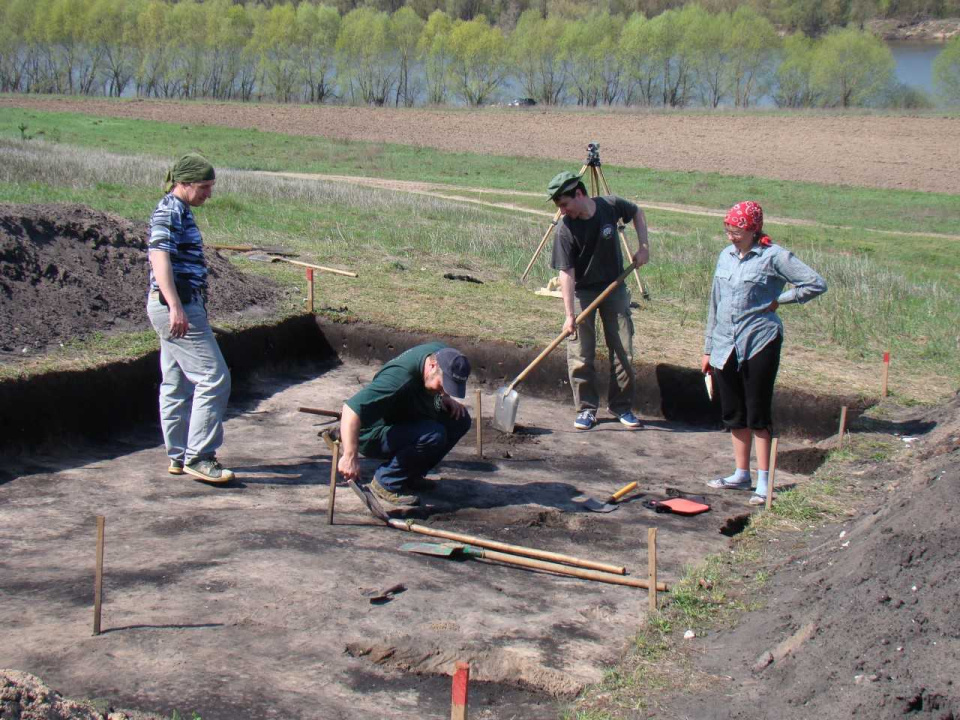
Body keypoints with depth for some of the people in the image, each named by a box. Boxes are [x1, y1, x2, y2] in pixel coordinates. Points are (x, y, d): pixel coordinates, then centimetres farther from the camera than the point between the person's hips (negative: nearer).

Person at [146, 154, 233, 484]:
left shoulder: (179, 211, 18)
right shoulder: (169, 211, -12)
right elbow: (159, 257, -23)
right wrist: (175, 306, -31)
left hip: (182, 307, 10)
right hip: (178, 307, -10)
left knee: (177, 383, 13)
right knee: (213, 377, -10)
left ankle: (179, 456, 19)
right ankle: (198, 457, -8)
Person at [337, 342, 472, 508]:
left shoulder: (443, 355, -10)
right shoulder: (399, 378, -35)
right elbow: (351, 408, -42)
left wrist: (446, 399, -3)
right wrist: (350, 456, -47)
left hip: (405, 423, 9)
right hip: (373, 437, -9)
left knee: (461, 419, -4)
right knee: (434, 435, -30)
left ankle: (411, 476, 6)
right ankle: (386, 484, -13)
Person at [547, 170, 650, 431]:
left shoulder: (611, 206, -14)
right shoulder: (565, 229, -20)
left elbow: (637, 213, 9)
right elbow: (566, 273, -22)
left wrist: (643, 246, -3)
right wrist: (569, 315, -27)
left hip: (614, 288, 2)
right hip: (582, 292, -2)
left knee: (624, 351, 4)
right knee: (580, 355, -3)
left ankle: (622, 406, 17)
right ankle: (586, 409, 10)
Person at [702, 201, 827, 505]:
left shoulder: (773, 256, -9)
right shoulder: (726, 256, 10)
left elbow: (817, 284, -12)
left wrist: (776, 300, -9)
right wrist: (708, 348, 17)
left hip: (760, 344, -6)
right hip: (725, 346, 6)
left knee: (758, 414, -3)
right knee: (734, 414, 13)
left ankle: (764, 483, 3)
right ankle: (741, 474, 24)